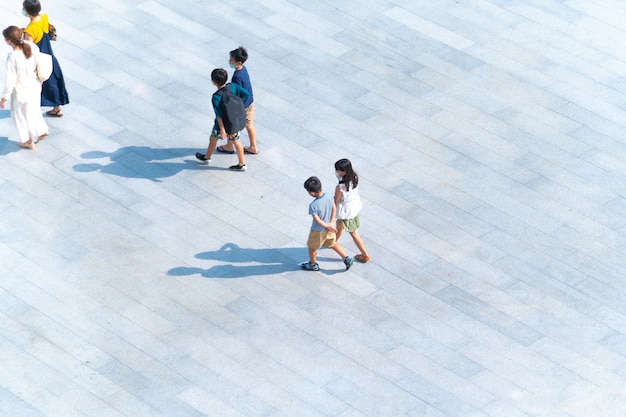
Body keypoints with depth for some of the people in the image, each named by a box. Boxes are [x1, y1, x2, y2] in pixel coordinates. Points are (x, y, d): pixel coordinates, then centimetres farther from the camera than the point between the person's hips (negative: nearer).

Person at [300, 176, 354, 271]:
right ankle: (347, 259, 29)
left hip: (318, 231, -6)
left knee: (312, 247, 22)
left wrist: (327, 226, -10)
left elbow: (317, 220, -26)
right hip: (328, 230, 6)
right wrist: (330, 223, -5)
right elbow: (334, 208, -4)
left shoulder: (313, 205, -35)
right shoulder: (327, 196, -16)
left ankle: (313, 265, 42)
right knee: (332, 244, 29)